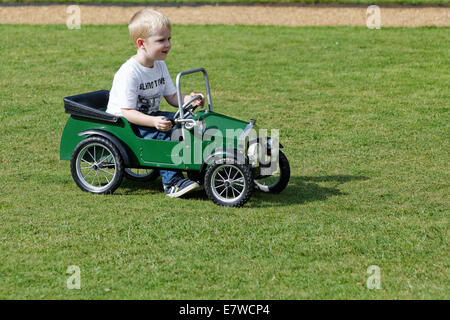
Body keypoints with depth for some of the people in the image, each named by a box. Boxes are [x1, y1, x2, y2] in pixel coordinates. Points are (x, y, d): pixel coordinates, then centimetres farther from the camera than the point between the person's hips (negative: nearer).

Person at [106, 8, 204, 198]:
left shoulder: (160, 66, 5)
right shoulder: (129, 72, -23)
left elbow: (172, 97, 10)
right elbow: (127, 111, -25)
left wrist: (188, 100, -12)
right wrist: (154, 122, -38)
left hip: (149, 116, 8)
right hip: (122, 122, -8)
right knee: (162, 133, -31)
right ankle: (172, 182, -29)